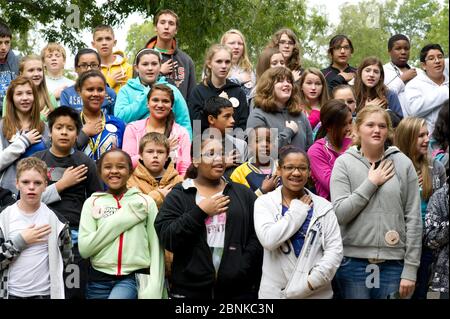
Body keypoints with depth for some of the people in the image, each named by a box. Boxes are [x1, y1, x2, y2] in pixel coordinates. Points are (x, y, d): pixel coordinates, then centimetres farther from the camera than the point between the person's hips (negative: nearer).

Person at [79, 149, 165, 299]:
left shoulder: (145, 202, 3)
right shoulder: (92, 202, 5)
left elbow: (156, 248, 2)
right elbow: (84, 248, -6)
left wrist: (153, 290, -8)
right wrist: (120, 219, -11)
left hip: (134, 277, -2)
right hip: (99, 279, 2)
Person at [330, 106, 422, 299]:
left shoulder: (403, 163, 2)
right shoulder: (344, 163, 0)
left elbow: (413, 219, 1)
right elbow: (339, 213, -9)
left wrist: (411, 269, -2)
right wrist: (371, 183, -10)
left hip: (393, 262, 1)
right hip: (354, 261, -1)